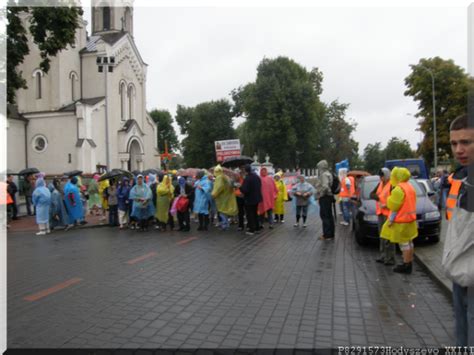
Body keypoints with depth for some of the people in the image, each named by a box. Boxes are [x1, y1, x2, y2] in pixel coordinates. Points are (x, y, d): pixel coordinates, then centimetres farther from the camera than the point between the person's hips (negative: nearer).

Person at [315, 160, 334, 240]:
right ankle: (330, 234, 22)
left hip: (324, 198, -10)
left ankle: (327, 235, -3)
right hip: (329, 197, 10)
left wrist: (320, 195, -17)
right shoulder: (328, 174, 15)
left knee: (325, 216, -6)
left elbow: (325, 186, -29)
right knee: (329, 216, 14)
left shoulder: (324, 174, -16)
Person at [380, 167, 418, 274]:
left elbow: (394, 206, -20)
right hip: (409, 218, 10)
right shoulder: (410, 187, 13)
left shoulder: (398, 189, -19)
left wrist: (391, 219, -11)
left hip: (401, 221, -10)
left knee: (403, 243, -5)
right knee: (409, 242, 16)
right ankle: (409, 263, 24)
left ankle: (406, 265, 0)